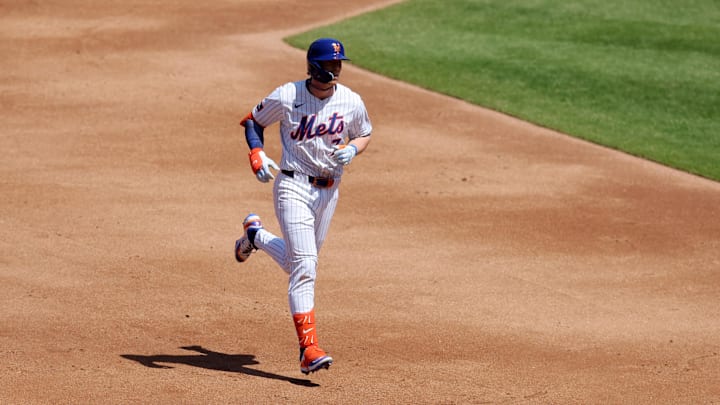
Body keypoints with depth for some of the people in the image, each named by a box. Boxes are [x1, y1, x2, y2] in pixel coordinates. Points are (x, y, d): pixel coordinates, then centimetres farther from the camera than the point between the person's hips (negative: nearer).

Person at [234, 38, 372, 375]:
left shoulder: (351, 102, -2)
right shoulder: (286, 97, -11)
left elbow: (364, 134, 15)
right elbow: (252, 121, 4)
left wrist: (352, 150, -8)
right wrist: (257, 155, -14)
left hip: (328, 192, 5)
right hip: (293, 186, -5)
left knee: (297, 265, 18)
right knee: (304, 266, -17)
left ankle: (254, 233, 48)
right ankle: (308, 349, -18)